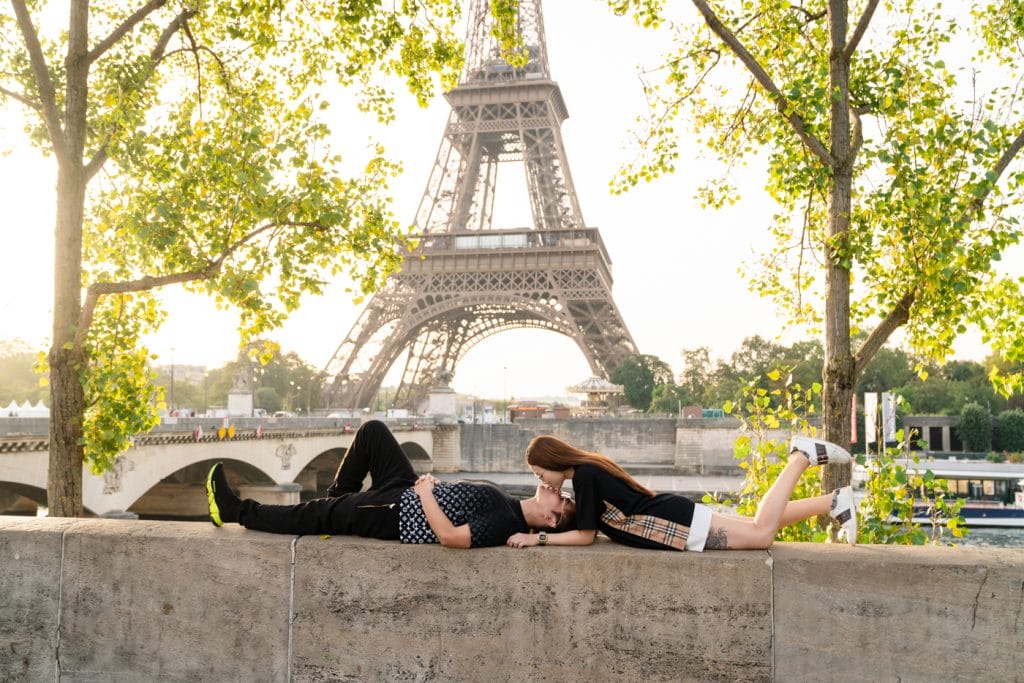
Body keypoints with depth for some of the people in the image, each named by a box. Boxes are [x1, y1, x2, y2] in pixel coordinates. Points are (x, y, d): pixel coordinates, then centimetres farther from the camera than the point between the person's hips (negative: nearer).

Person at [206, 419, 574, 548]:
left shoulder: (506, 523, -24)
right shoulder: (504, 503, 4)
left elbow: (451, 537, -33)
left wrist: (426, 495, -22)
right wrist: (429, 487, 0)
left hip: (395, 517, -9)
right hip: (406, 492, 9)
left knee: (310, 516, 0)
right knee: (373, 430, 12)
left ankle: (233, 510, 19)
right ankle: (338, 501, 24)